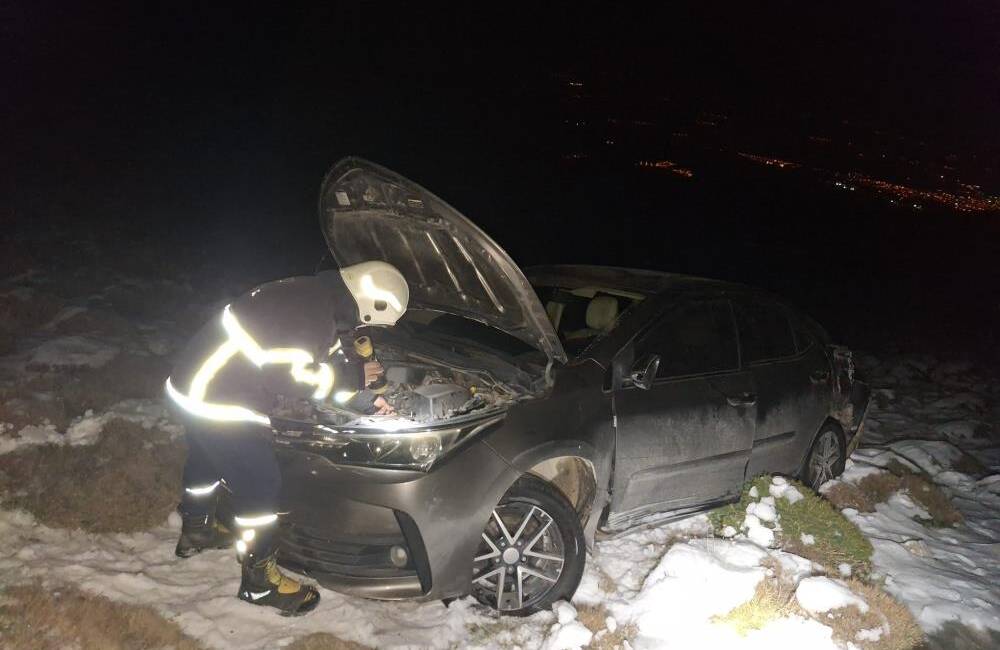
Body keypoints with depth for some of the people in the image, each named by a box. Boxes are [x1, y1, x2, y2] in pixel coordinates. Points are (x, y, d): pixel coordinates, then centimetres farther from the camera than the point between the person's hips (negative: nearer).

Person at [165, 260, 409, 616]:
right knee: (261, 485, 0)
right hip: (219, 400, -10)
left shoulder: (315, 298, 8)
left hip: (198, 383, 10)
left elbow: (312, 362, 17)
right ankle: (259, 579, 16)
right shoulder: (312, 313, -23)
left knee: (207, 457, 31)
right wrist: (353, 378, -11)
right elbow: (290, 379, -22)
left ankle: (196, 529, 55)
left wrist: (364, 399, 14)